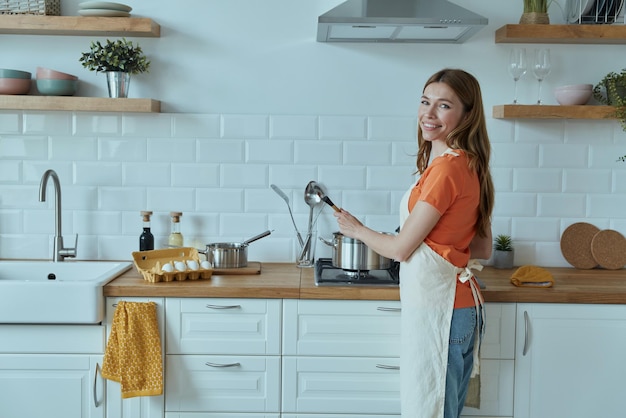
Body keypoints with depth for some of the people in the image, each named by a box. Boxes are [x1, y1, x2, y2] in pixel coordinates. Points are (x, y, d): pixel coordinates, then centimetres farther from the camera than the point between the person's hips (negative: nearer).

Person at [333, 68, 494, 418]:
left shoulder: (447, 167, -18)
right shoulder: (467, 165, 10)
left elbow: (400, 248, -13)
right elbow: (483, 249, 16)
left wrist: (357, 230, 4)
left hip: (437, 306, -10)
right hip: (456, 303, 10)